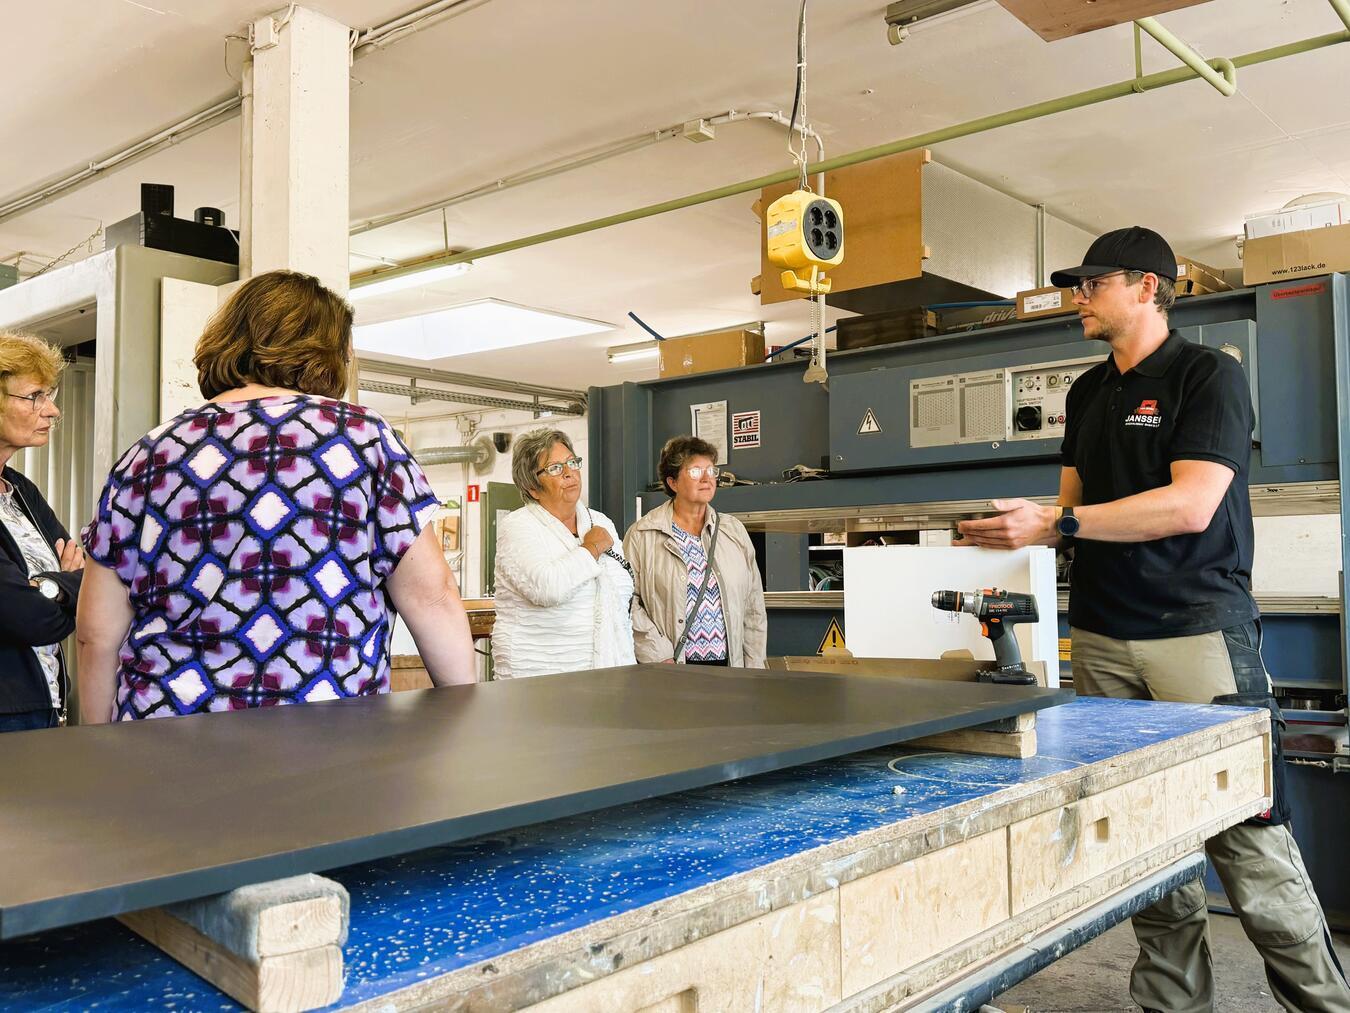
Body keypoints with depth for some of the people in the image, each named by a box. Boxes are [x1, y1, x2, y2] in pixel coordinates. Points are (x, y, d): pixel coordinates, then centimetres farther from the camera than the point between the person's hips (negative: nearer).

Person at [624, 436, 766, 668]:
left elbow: (754, 610, 11)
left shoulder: (735, 531, 11)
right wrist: (661, 659, -12)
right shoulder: (642, 535, -1)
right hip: (672, 670, -3)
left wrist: (753, 672, 6)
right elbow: (628, 604, -6)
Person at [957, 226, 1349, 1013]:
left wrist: (1056, 524, -19)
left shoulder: (1209, 375, -4)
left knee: (1246, 836, -5)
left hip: (1200, 631, -6)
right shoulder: (1088, 393, 16)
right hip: (1105, 638, 6)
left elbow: (1190, 505, -16)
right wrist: (1022, 529, 0)